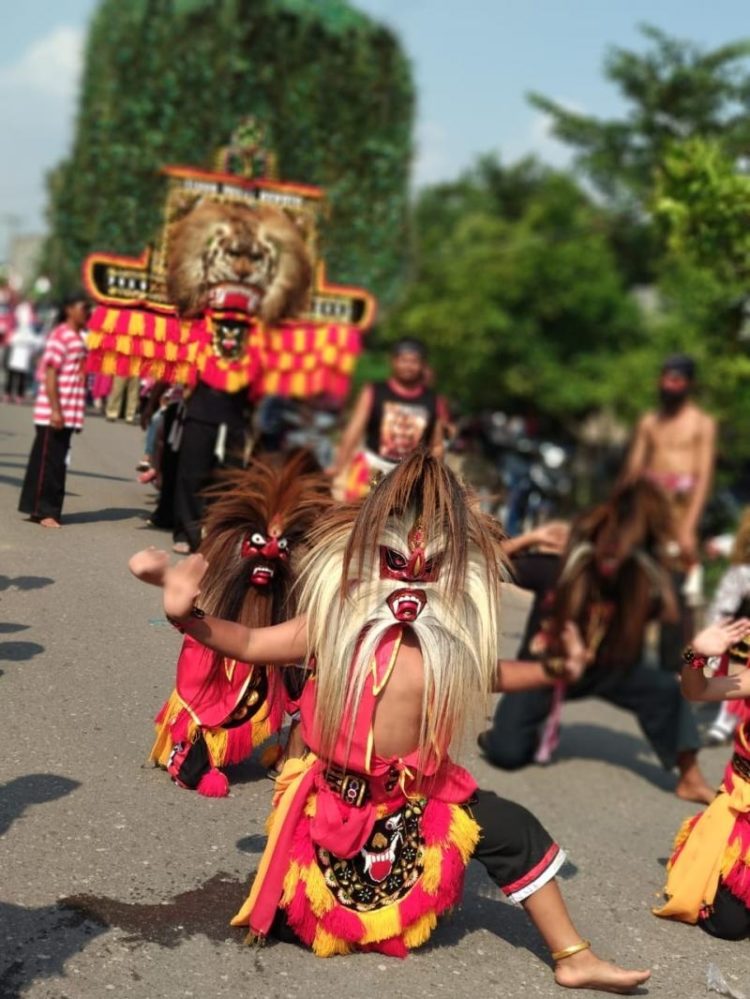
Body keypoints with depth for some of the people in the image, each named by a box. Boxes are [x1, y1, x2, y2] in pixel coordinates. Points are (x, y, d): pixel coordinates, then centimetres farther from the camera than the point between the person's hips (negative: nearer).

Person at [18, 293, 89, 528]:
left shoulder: (79, 337, 15)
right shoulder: (60, 335, -12)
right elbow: (50, 374, -16)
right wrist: (55, 410, -21)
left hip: (69, 413, 8)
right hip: (54, 412, -8)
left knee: (58, 461, 11)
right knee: (48, 460, -3)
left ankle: (47, 509, 18)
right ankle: (43, 511, 1)